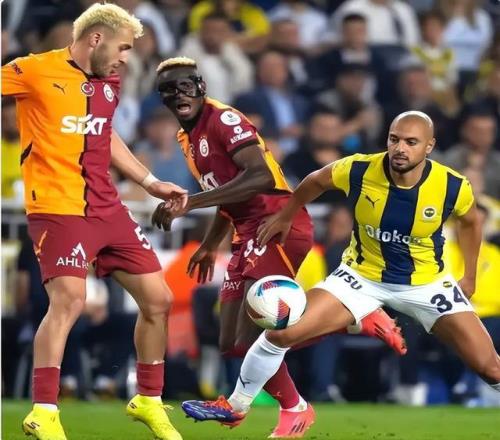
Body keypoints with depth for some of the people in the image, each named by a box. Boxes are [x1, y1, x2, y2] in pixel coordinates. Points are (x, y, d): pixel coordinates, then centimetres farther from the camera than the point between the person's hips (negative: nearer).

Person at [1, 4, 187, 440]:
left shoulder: (109, 83, 12)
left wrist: (151, 183, 27)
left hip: (108, 209, 8)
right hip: (58, 208, -8)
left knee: (158, 299, 9)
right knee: (69, 299, -24)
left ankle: (149, 401, 26)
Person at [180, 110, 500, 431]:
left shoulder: (453, 186, -22)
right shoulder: (358, 170, -23)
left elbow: (470, 221, 2)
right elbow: (317, 181, 1)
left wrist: (470, 276, 6)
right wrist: (286, 216, 11)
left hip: (426, 283, 0)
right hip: (362, 275, 1)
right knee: (281, 332, -11)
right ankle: (235, 406, 11)